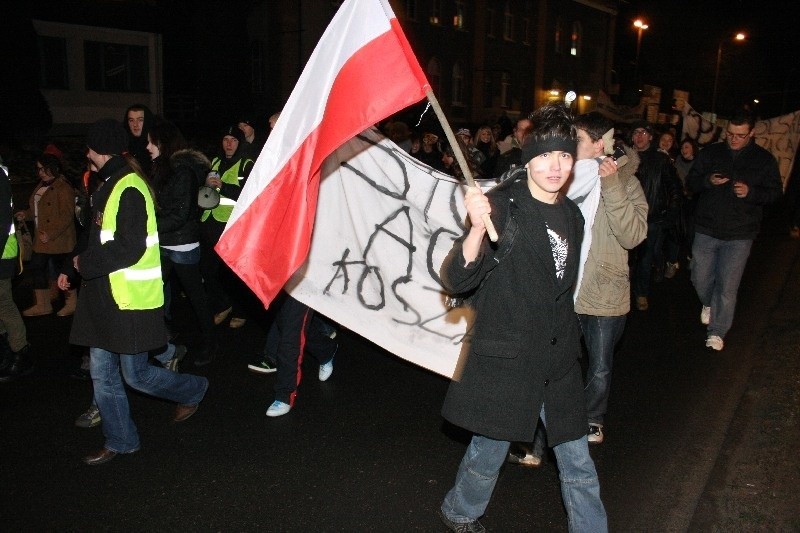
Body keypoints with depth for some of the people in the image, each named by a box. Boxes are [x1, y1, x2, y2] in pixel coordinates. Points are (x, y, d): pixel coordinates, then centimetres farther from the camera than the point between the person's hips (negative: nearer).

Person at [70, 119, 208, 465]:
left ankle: (192, 390, 27)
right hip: (105, 295, 9)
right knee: (102, 373, 11)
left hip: (130, 298, -9)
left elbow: (128, 248, -23)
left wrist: (85, 263, -12)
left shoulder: (128, 189, -17)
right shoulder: (112, 184, 14)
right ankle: (119, 441, 23)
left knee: (136, 375, 2)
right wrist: (75, 267, 13)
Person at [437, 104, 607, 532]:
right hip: (504, 358, -5)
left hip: (558, 360, 5)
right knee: (488, 454, 13)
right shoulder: (503, 205, -14)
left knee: (578, 466, 12)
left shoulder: (571, 215, 7)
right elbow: (456, 280, -23)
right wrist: (478, 229, -39)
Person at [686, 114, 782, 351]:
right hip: (706, 229, 2)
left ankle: (717, 332, 13)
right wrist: (707, 181, -16)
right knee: (700, 278, 9)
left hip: (739, 235, -2)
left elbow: (775, 192, 4)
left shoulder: (764, 159, 2)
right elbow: (691, 182, 6)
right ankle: (708, 304, 43)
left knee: (727, 287, -1)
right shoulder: (710, 153, 4)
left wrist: (751, 192, -17)